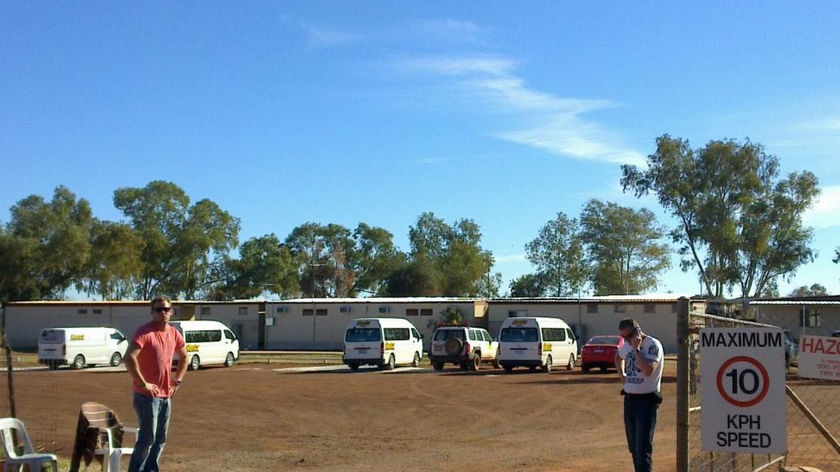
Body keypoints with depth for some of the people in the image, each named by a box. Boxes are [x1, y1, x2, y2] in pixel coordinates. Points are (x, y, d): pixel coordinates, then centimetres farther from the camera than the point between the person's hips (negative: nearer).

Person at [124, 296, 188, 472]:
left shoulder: (174, 333, 7)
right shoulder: (144, 332, -16)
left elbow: (184, 357, 25)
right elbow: (129, 358, -28)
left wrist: (177, 381, 15)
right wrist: (143, 384, -24)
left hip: (166, 395, 8)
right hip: (147, 395, -8)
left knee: (160, 439, 14)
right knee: (147, 438, -7)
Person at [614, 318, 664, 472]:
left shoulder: (653, 345, -14)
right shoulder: (628, 345, 10)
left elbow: (648, 370, -29)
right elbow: (619, 357, 33)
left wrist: (637, 349, -22)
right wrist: (621, 373, 17)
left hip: (646, 400, -8)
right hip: (629, 399, 8)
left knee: (643, 448, -12)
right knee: (633, 447, 13)